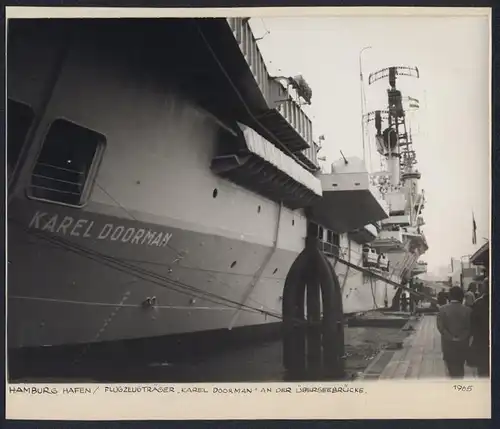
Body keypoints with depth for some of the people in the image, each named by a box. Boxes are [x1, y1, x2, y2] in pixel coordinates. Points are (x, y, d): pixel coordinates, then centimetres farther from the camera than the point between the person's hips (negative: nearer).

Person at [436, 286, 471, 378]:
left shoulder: (443, 309, -9)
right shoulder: (468, 310, -8)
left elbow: (440, 327, -13)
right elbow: (470, 328, -9)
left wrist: (451, 337, -7)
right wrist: (462, 338, 0)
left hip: (448, 342, -1)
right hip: (462, 343, 1)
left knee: (450, 363, 18)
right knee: (460, 365, 14)